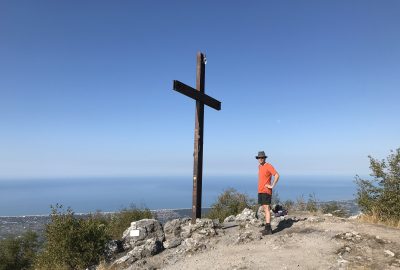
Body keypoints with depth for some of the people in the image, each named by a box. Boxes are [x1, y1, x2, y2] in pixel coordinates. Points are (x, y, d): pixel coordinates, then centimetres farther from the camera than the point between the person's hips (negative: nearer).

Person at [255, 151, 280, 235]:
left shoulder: (268, 166, -10)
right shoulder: (259, 166, 15)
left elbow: (277, 175, -19)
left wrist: (272, 186, -18)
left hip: (266, 191, -9)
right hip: (260, 191, 9)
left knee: (267, 209, -12)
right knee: (265, 209, 10)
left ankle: (268, 229, -14)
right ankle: (267, 228, 15)